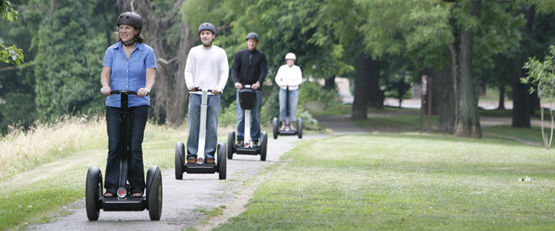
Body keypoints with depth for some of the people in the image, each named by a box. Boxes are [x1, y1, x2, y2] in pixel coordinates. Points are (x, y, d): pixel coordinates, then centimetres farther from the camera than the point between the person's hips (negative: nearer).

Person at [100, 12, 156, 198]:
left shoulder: (147, 52, 4)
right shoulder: (112, 51, 10)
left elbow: (150, 76, -6)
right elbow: (105, 73, 2)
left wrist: (146, 88, -28)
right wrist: (105, 86, -21)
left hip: (138, 105, -2)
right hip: (114, 105, 2)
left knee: (135, 147, -5)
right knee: (114, 147, -5)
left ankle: (137, 188, 4)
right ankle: (111, 188, 1)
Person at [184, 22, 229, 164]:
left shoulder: (220, 52, 11)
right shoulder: (194, 51, 13)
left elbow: (225, 72, 5)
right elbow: (188, 71, 11)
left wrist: (220, 87, -13)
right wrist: (190, 84, -10)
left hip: (213, 95, -1)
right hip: (196, 94, 1)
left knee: (212, 127, -3)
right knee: (193, 126, -2)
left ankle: (210, 155, 2)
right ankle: (192, 154, 2)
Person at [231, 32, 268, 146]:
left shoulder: (261, 56, 8)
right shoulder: (240, 54, 11)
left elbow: (264, 70, 0)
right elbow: (234, 69, 5)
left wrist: (258, 82, -18)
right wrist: (236, 81, -14)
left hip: (256, 89, 0)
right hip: (241, 87, 0)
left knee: (255, 115, 0)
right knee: (241, 115, -6)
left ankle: (255, 139, 7)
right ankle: (240, 138, -2)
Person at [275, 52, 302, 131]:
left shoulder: (297, 69, 0)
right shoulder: (282, 68, 1)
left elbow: (300, 79, -7)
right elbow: (277, 78, -3)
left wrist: (296, 84, -29)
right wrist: (279, 83, -25)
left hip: (294, 90, 0)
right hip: (283, 90, 0)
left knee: (293, 108, -5)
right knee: (282, 107, -7)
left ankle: (291, 125, 2)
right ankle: (283, 125, 0)